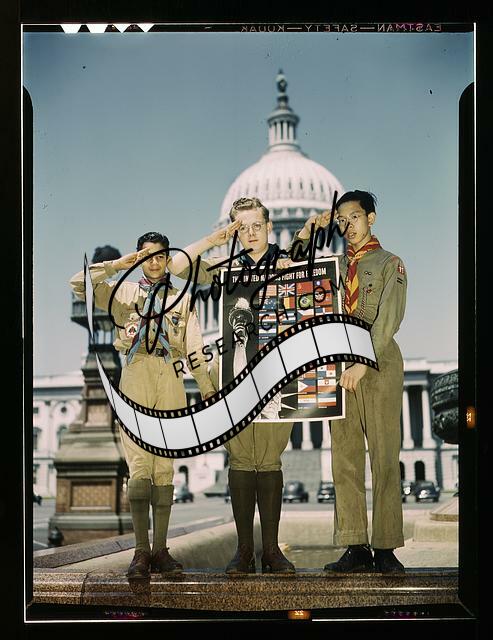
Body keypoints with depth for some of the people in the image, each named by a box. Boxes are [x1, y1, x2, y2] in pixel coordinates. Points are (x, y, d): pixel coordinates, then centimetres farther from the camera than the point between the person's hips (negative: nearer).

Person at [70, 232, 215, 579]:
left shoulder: (183, 298, 20)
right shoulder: (124, 292, 16)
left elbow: (195, 347, 12)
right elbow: (79, 283, 1)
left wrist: (208, 388, 5)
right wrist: (118, 265, 1)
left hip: (170, 381, 2)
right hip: (135, 378, -2)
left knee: (165, 466, 0)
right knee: (140, 465, -10)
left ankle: (161, 549, 3)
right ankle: (142, 551, -12)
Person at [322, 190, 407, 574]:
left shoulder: (390, 264, 5)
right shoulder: (337, 266, 21)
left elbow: (388, 319, -9)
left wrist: (363, 363, -19)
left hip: (379, 364, -5)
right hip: (341, 367, 5)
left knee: (384, 457, -6)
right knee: (345, 457, 0)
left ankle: (386, 549, -5)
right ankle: (355, 547, 2)